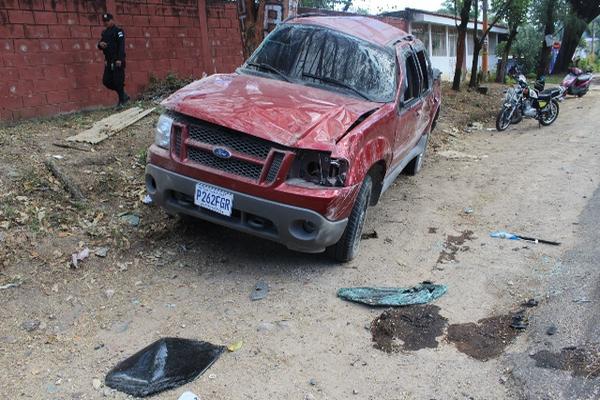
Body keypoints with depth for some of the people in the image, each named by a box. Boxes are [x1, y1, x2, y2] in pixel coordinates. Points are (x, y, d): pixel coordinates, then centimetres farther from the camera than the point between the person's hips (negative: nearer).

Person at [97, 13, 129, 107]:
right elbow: (101, 45, 21)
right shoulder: (104, 32, 18)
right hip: (109, 61, 8)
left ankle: (122, 101, 3)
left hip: (118, 61, -8)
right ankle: (124, 96, 16)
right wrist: (100, 44, -4)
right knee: (106, 81, 5)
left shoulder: (118, 31, -4)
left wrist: (119, 59, -23)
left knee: (118, 81, -8)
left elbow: (121, 45, -14)